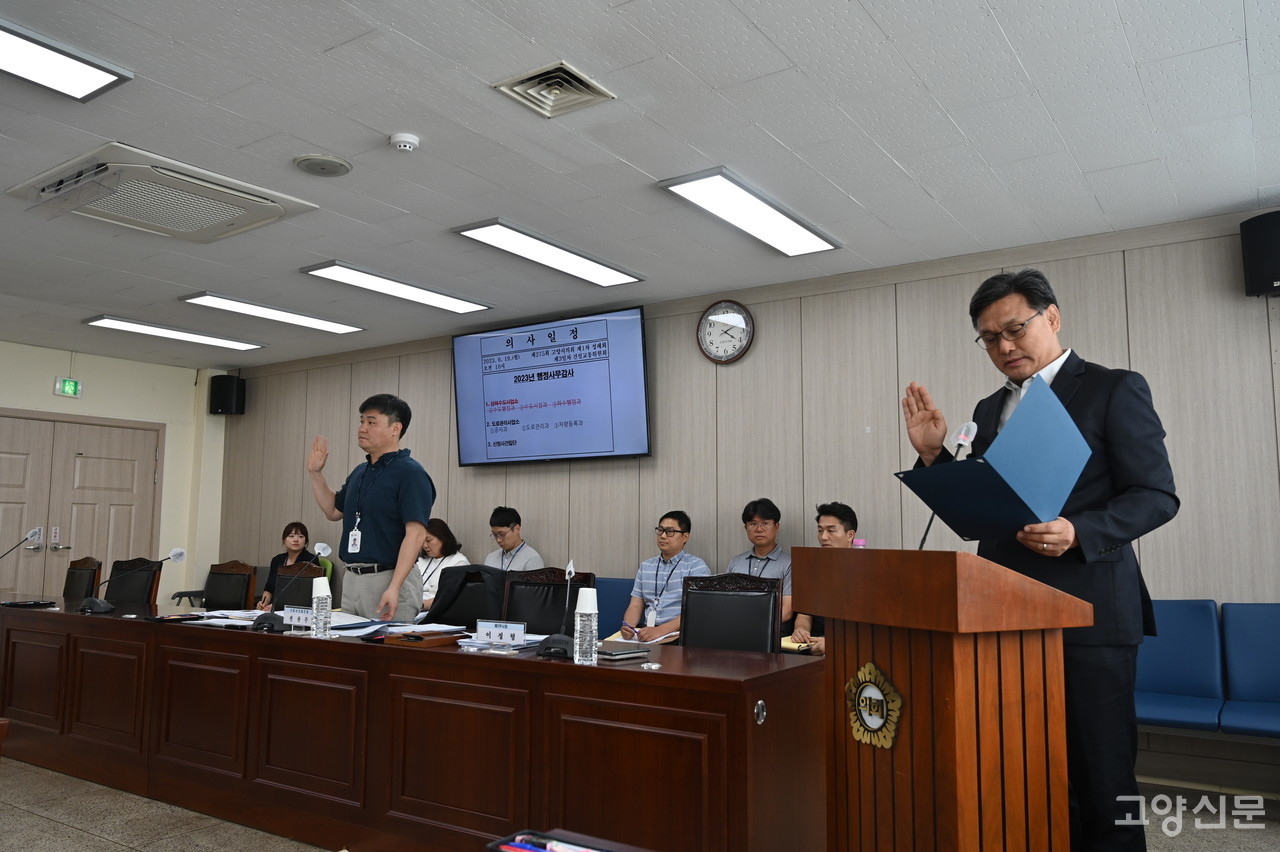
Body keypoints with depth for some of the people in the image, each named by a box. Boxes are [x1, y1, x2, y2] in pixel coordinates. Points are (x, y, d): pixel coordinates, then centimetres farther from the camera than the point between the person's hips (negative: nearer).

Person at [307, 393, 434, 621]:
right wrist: (316, 473, 15)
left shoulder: (410, 473, -13)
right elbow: (333, 511, 26)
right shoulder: (360, 472, 14)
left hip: (387, 579, -8)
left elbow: (415, 533, -20)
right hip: (351, 578, 8)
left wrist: (394, 588, -26)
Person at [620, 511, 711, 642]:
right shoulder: (646, 566, 19)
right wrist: (627, 626, -10)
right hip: (646, 631, 5)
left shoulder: (697, 567, 0)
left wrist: (660, 631, -24)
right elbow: (635, 605, 14)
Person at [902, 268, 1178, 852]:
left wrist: (1079, 533, -23)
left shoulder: (1114, 390, -1)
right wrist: (934, 454, 0)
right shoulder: (989, 410, 16)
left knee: (1099, 771, 0)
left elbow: (1156, 495, -7)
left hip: (1088, 612, -5)